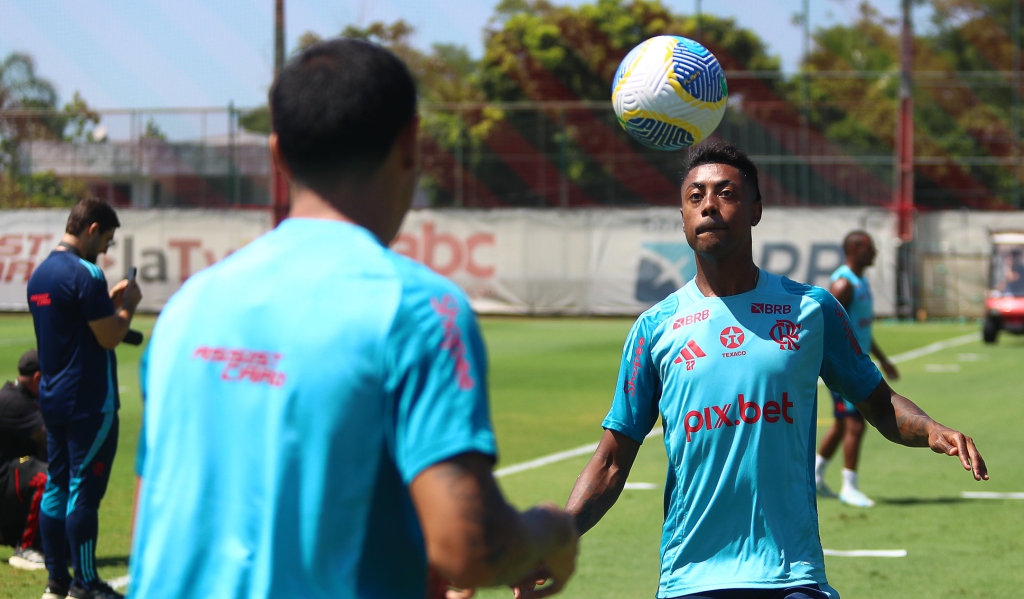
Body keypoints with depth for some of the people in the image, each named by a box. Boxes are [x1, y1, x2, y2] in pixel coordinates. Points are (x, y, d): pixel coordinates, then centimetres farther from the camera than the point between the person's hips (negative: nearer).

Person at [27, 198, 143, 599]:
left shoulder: (40, 274, 12)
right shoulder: (85, 274, -17)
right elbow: (109, 337, -17)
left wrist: (109, 302, 17)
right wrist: (127, 306, -1)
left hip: (52, 398, 9)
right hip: (89, 401, -9)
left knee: (56, 486, 11)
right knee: (84, 490, -4)